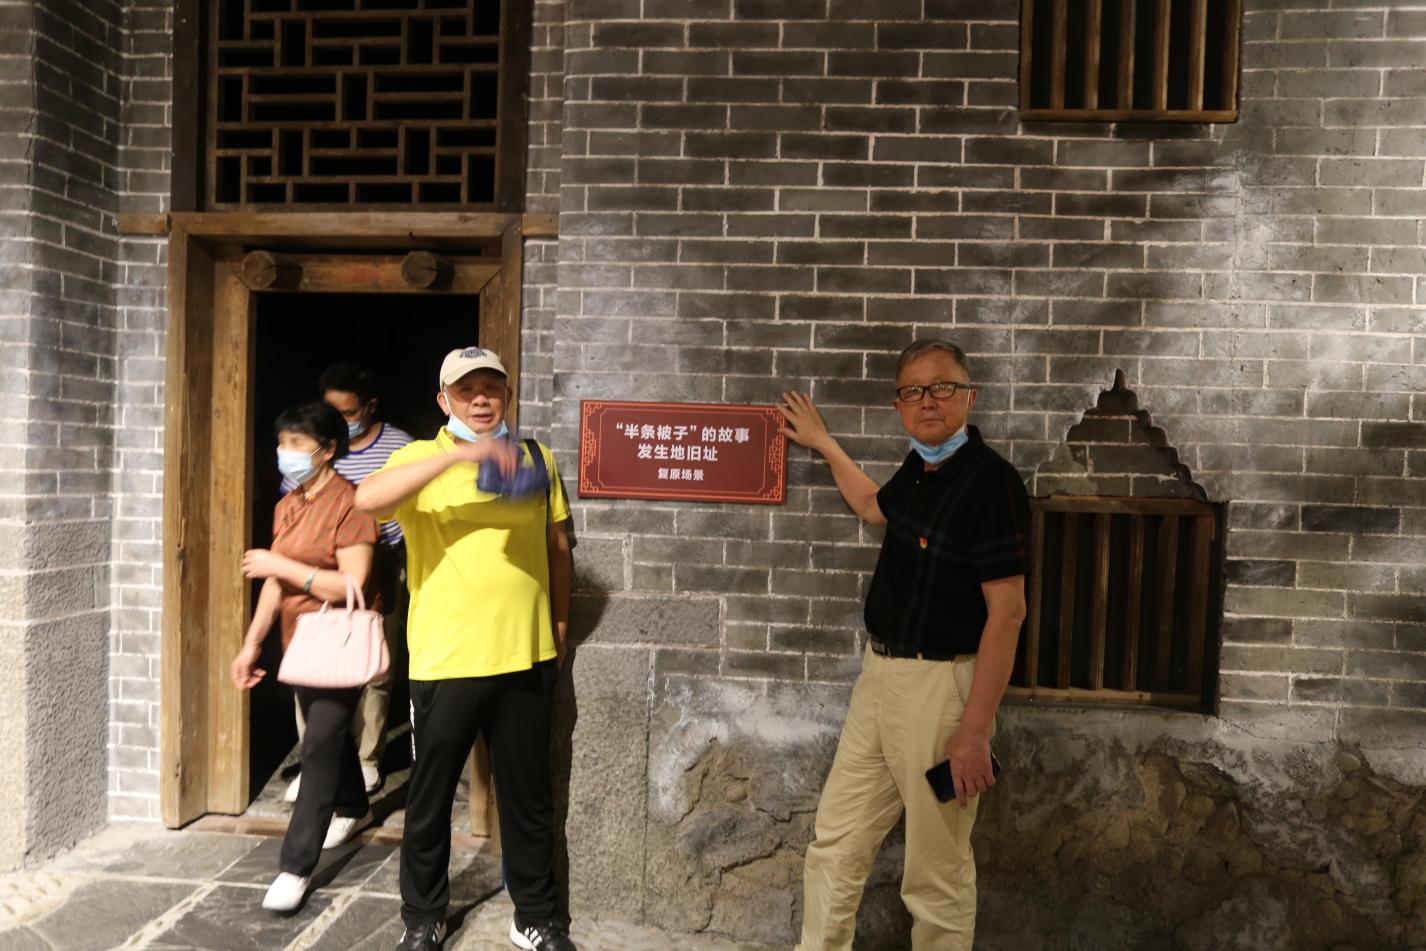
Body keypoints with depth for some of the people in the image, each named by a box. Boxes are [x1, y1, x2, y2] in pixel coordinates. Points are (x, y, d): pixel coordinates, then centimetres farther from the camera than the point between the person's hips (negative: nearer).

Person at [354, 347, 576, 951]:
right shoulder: (422, 458, -4)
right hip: (446, 660, -2)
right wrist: (458, 454, -33)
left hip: (527, 657, 3)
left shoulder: (537, 459, 6)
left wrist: (560, 625, 14)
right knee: (431, 796, 12)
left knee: (528, 795, 14)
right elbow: (367, 499, -26)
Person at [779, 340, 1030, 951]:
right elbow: (874, 508, 32)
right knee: (834, 843, 17)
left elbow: (1007, 611, -20)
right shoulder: (918, 468, 8)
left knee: (936, 871, 7)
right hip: (880, 673, 8)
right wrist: (822, 443, 36)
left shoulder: (990, 481, -17)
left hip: (942, 683, -8)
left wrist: (974, 731, -22)